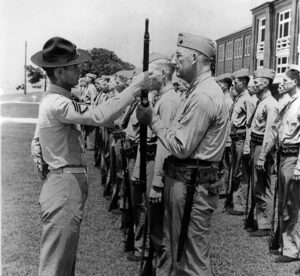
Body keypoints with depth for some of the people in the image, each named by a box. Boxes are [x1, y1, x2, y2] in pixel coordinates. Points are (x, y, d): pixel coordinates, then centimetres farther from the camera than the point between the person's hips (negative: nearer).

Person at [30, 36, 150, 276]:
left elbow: (36, 148, 19)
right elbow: (99, 116, -33)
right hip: (65, 186, -10)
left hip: (67, 185, 10)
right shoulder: (57, 104, -19)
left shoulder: (51, 101, 13)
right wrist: (135, 87, -26)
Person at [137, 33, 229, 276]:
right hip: (185, 179, 11)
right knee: (177, 251, 22)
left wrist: (152, 119, -11)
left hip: (191, 184, -11)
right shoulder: (202, 89, 13)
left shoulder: (203, 96, -20)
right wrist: (154, 119, 4)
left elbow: (181, 148, -20)